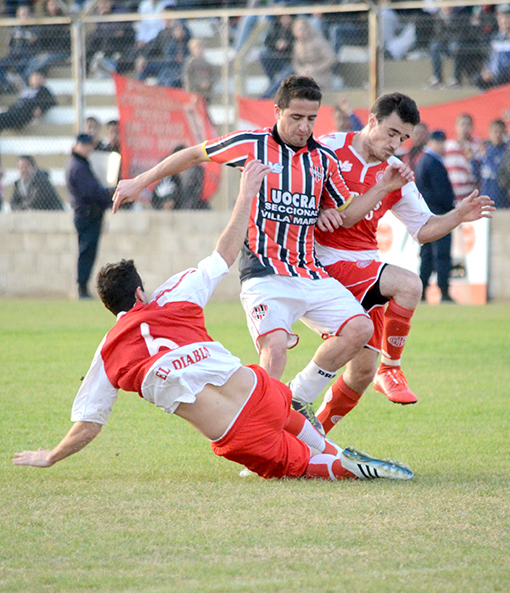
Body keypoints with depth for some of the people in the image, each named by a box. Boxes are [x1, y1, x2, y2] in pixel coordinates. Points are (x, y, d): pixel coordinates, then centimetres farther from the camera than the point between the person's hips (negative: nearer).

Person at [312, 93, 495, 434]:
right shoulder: (329, 149, -5)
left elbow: (423, 229, 15)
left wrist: (458, 217, -2)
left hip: (364, 271, 6)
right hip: (329, 262, -6)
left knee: (362, 373, 1)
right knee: (409, 284, -29)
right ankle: (391, 370, -14)